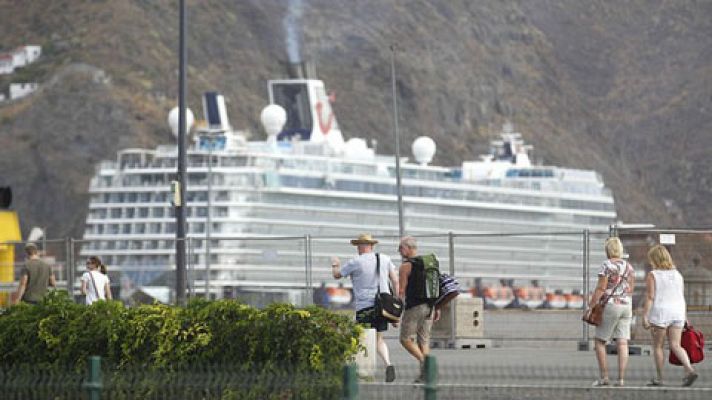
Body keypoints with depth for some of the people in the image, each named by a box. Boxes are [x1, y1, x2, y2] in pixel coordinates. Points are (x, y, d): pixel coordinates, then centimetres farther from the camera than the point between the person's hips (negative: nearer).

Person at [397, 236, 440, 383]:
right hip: (429, 307, 7)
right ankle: (424, 374, 3)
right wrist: (437, 308, 16)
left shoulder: (406, 266, -8)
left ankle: (423, 360, -17)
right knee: (424, 340, 9)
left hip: (413, 307, -7)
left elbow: (402, 290, -12)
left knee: (405, 339, 3)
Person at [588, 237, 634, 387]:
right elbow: (630, 290, 12)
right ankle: (621, 379, -6)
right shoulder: (629, 267, 9)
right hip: (626, 307, 6)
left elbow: (600, 288, -14)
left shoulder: (606, 265, -10)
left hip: (610, 306, -6)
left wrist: (590, 306, -11)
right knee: (622, 344, 1)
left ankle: (604, 377, -2)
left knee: (600, 342, 4)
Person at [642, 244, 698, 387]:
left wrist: (645, 317, -13)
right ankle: (689, 370, -20)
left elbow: (650, 297, -13)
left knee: (657, 346, 8)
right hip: (677, 313, 5)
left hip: (660, 313, -5)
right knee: (675, 346, 2)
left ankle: (659, 378, 11)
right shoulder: (677, 274, 10)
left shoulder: (652, 275, -7)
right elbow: (682, 297, 11)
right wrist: (685, 317, 16)